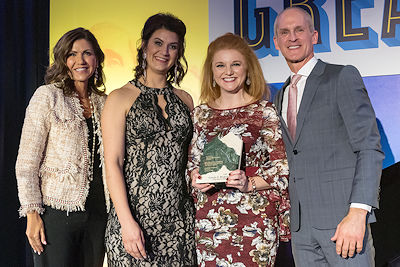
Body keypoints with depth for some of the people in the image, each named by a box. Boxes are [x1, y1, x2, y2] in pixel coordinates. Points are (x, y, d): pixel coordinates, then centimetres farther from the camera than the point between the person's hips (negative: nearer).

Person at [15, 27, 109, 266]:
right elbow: (26, 162, -7)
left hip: (98, 214, 4)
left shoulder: (103, 102, 9)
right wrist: (32, 213, -11)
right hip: (58, 211, -4)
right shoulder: (48, 97, -4)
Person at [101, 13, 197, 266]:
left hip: (180, 218, 4)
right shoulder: (121, 98, -1)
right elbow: (113, 163, -8)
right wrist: (127, 222, -15)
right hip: (136, 214, -4)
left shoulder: (184, 99, 12)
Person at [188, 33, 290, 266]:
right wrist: (196, 178, -4)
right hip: (210, 218, 3)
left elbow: (282, 167, -1)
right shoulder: (201, 114, 11)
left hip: (256, 217, -3)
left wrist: (249, 184, -15)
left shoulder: (265, 111, 0)